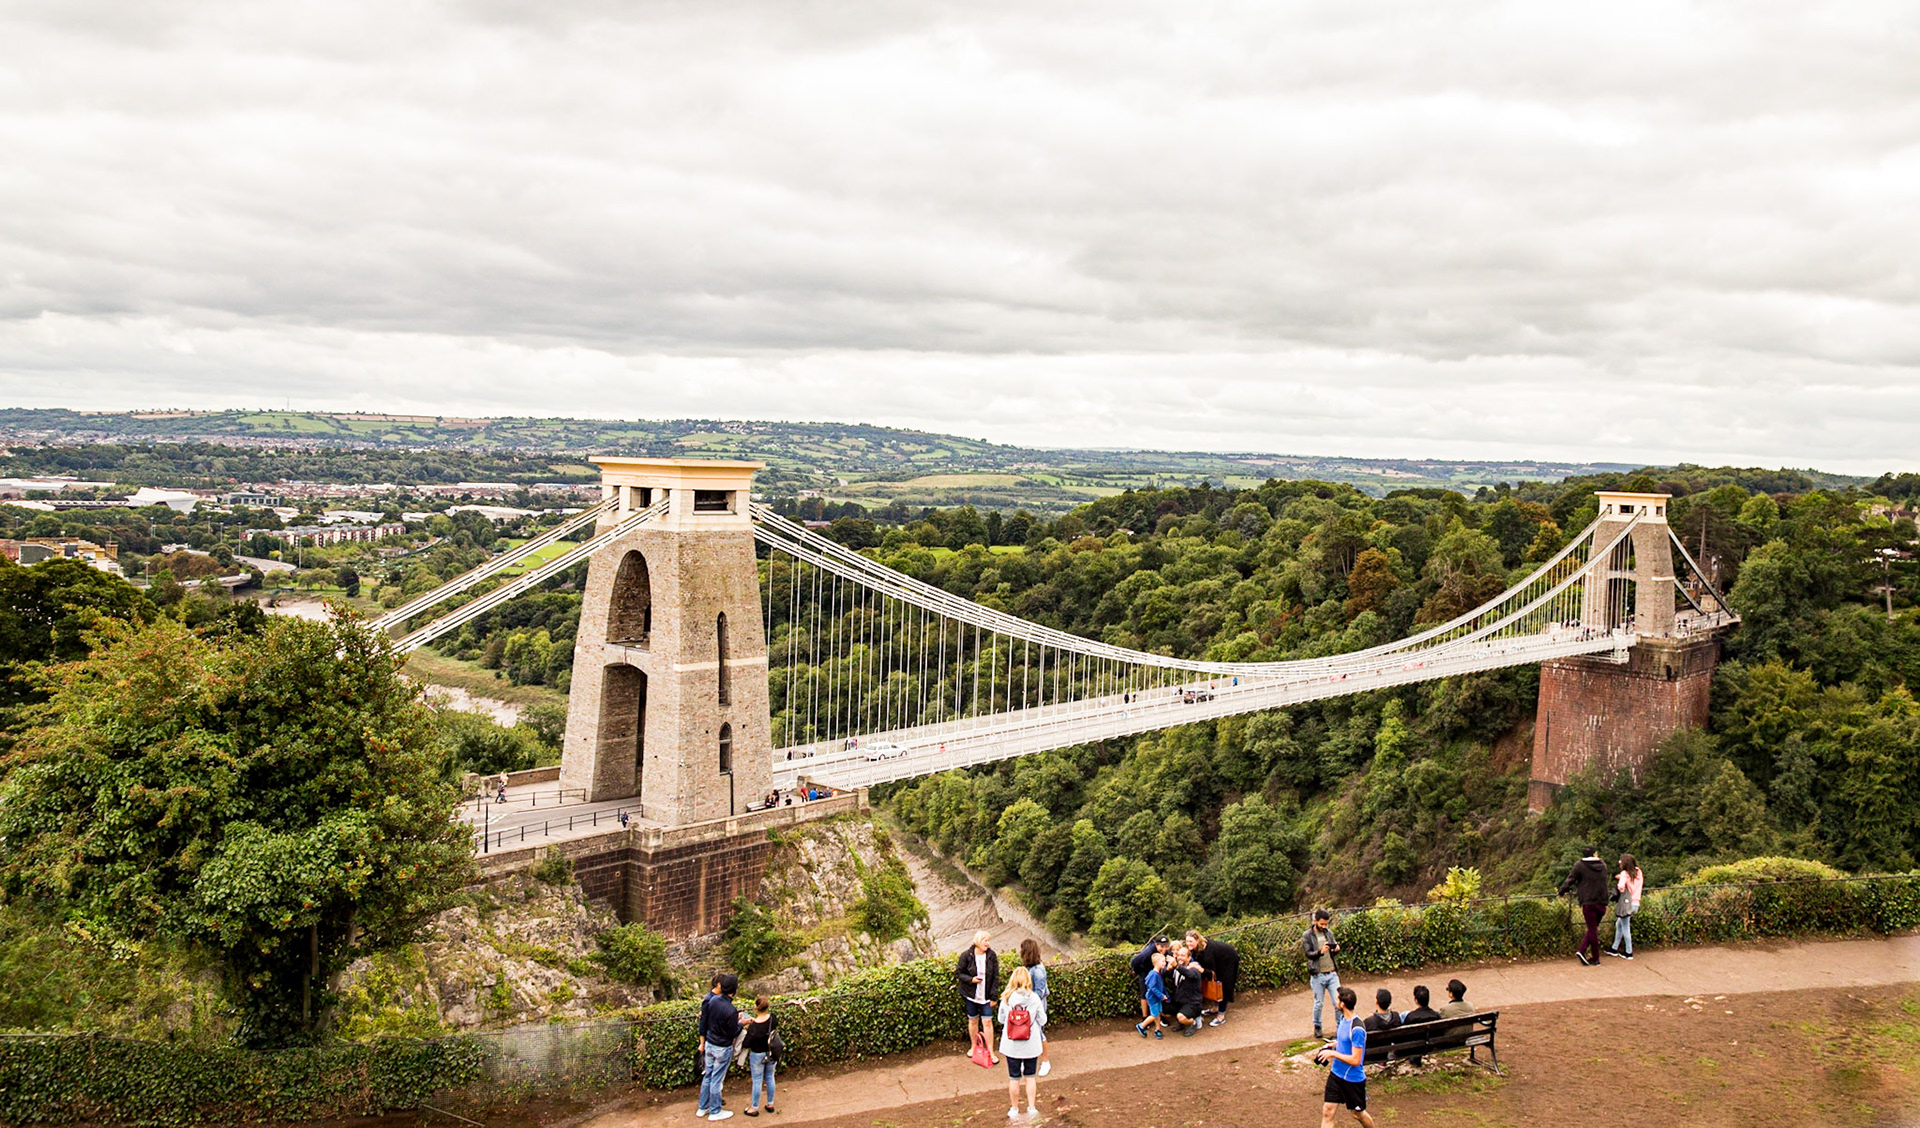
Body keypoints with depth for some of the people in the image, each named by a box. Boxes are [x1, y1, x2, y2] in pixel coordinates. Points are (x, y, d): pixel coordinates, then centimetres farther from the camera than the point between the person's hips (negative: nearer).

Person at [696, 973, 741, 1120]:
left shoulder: (713, 1000, -8)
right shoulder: (731, 1010, -28)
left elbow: (705, 1022, 4)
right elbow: (733, 1034, -17)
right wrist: (740, 1022, 0)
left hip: (709, 1044, 6)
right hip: (722, 1049, -6)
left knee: (707, 1076, 19)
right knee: (716, 1079, 7)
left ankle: (703, 1108, 32)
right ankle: (715, 1111, 22)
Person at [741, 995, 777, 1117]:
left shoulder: (753, 1027, -31)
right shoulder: (773, 1017, -19)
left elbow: (746, 1044, -19)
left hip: (758, 1055, -4)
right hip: (772, 1053, 4)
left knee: (757, 1081, 12)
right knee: (769, 1078, 21)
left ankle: (754, 1108, 28)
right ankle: (770, 1104, 37)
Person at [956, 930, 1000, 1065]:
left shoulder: (992, 956, -8)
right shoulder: (966, 956, -11)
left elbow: (996, 977, -3)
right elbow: (958, 973, -3)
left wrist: (994, 996, -5)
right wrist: (970, 979, -19)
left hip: (986, 996, 0)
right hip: (971, 995, 0)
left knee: (987, 1022, -1)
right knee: (973, 1020, 14)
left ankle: (990, 1052, 8)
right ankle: (973, 1046, 34)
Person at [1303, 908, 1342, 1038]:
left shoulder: (1329, 932, 9)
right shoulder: (1308, 936, -4)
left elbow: (1334, 947, 14)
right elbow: (1308, 953, -11)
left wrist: (1337, 948, -9)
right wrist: (1320, 952, -28)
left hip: (1332, 973, 3)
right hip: (1318, 975, -3)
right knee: (1318, 1003, 6)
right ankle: (1317, 1027, 24)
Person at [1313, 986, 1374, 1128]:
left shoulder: (1357, 1029, -27)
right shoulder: (1343, 1018, 1)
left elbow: (1355, 1060, -27)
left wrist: (1333, 1053, -24)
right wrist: (1332, 1045, 4)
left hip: (1353, 1078, -8)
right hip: (1336, 1074, 8)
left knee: (1358, 1114, 14)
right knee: (1327, 1111, 4)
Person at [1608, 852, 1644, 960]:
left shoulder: (1625, 873, -15)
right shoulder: (1638, 872, 8)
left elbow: (1621, 887, -31)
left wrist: (1619, 879, -8)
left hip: (1627, 903, -8)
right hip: (1636, 903, 8)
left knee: (1625, 927, 4)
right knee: (1619, 924, 20)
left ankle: (1629, 953, 10)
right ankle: (1614, 949, 26)